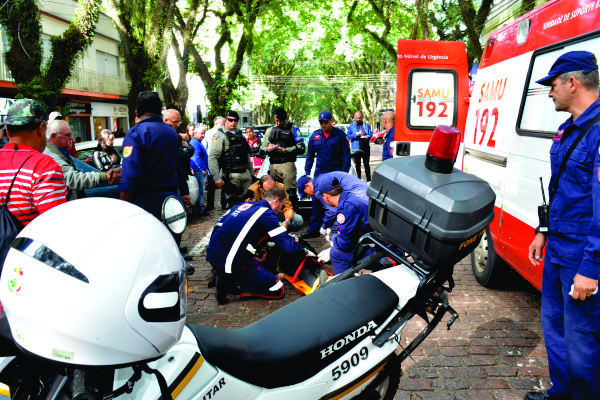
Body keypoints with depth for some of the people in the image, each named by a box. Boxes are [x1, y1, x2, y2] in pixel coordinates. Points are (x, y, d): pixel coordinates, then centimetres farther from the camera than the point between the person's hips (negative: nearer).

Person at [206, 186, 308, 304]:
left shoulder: (242, 205, 14)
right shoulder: (267, 214, -8)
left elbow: (219, 225, 23)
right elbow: (289, 247, -12)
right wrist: (303, 251, 8)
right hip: (232, 264, -8)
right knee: (279, 290, 1)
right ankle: (231, 282, -6)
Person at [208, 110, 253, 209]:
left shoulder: (240, 134, 17)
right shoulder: (219, 136, -5)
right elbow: (212, 157, -14)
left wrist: (252, 171, 21)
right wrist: (217, 177, -21)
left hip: (245, 173, 6)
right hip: (231, 176, -6)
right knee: (232, 204, -2)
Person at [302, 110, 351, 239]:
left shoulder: (340, 135, -1)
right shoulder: (315, 136, 10)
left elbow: (346, 155, -1)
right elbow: (310, 155, 16)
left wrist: (344, 172, -8)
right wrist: (307, 171, 10)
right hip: (319, 174, 3)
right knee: (316, 202, 3)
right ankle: (314, 229, 11)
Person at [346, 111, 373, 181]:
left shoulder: (366, 125, 10)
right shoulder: (351, 126, 7)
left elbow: (370, 133, 10)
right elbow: (348, 136, 3)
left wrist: (368, 137, -12)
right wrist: (355, 134, -14)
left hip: (365, 148, 0)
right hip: (356, 148, 0)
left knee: (366, 164, 1)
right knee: (357, 165, 8)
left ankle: (368, 180, 6)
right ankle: (358, 180, 16)